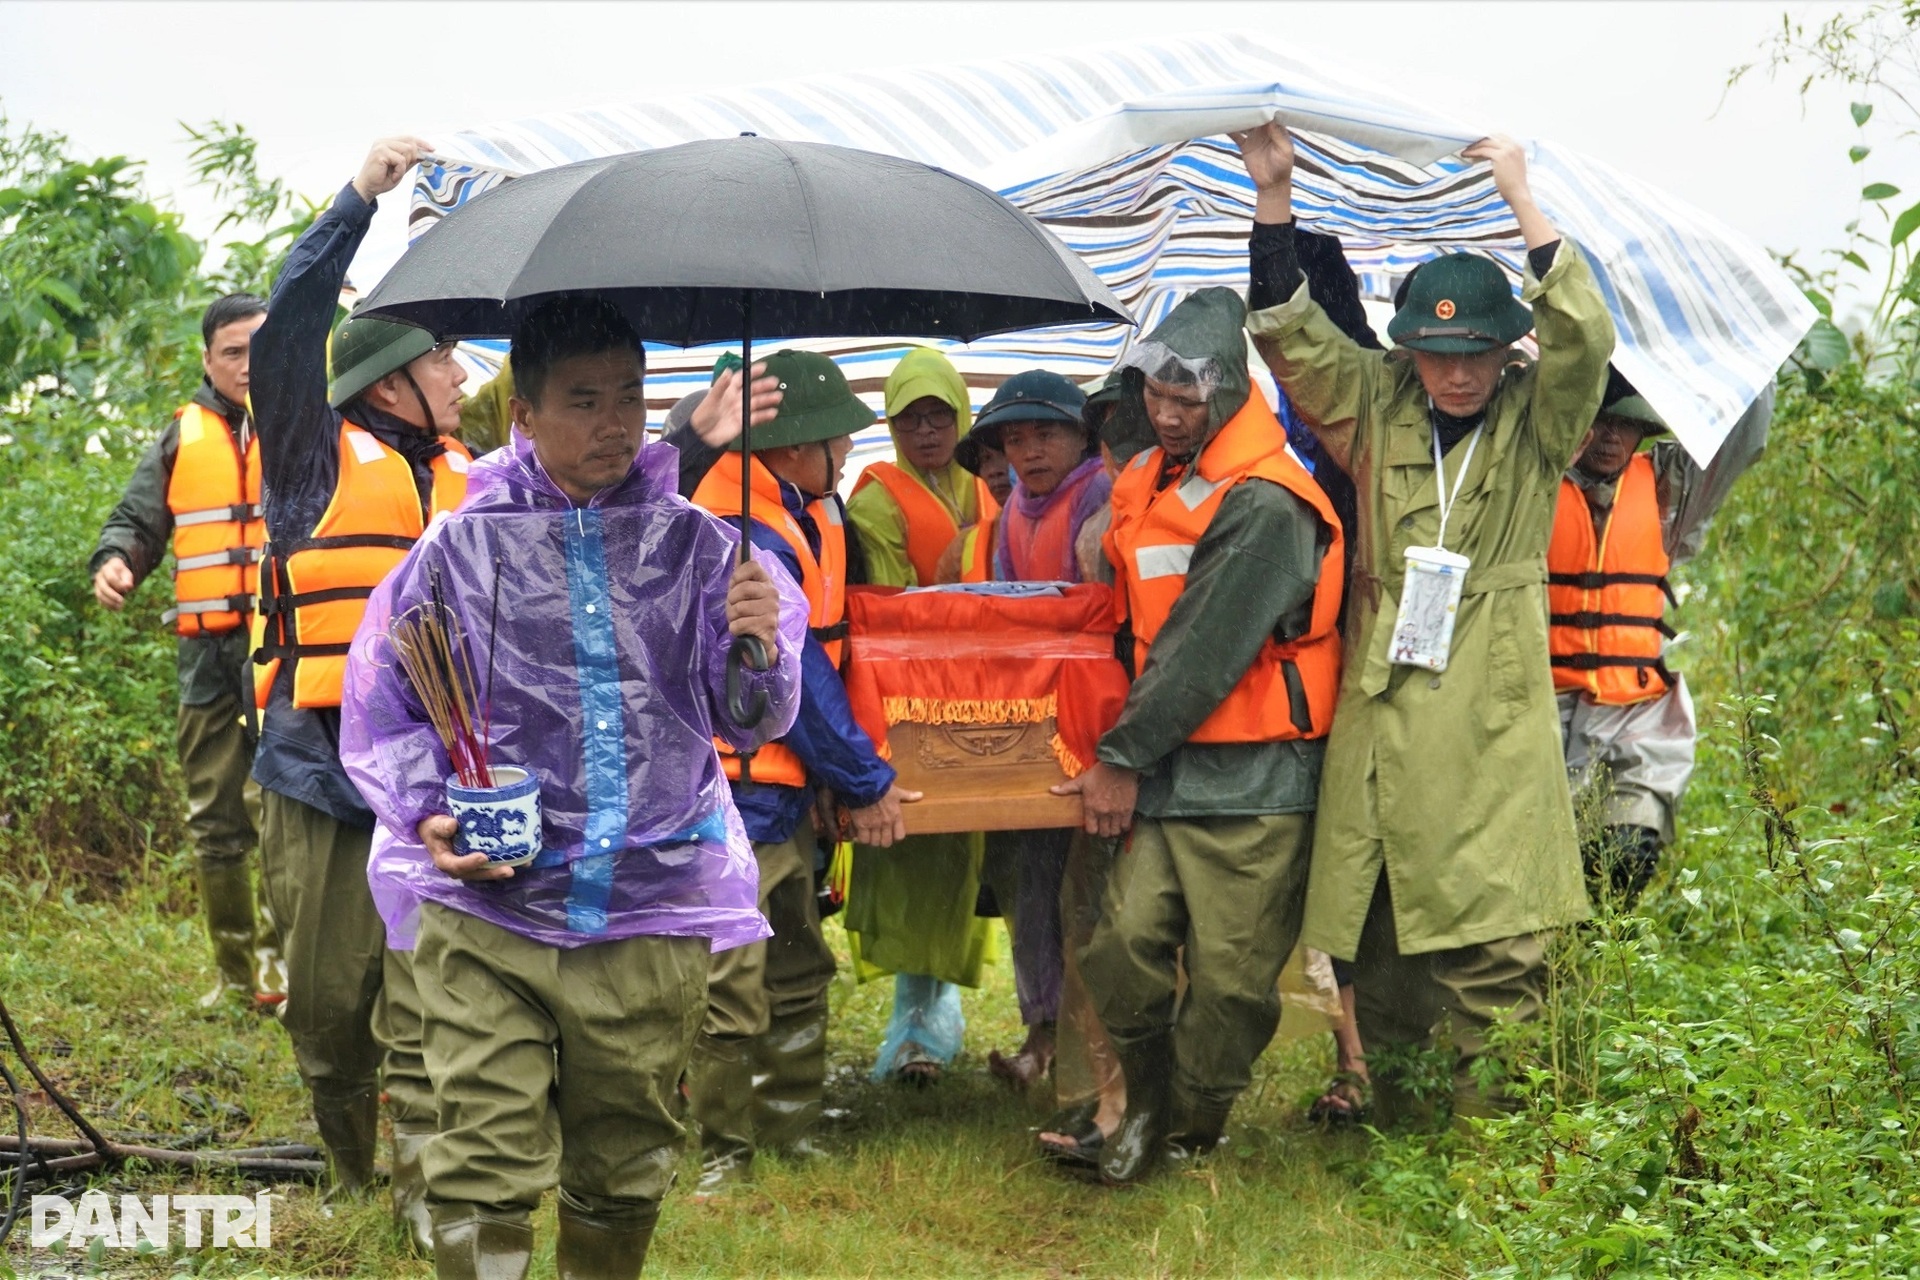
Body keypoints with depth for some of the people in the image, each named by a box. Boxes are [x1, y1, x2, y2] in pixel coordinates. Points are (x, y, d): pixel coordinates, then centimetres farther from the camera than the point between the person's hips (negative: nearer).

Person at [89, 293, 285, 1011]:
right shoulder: (184, 437, 14)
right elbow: (138, 520, 17)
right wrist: (114, 561, -4)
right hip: (207, 652, 4)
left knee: (275, 803, -17)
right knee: (214, 820, 8)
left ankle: (278, 955, -9)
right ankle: (234, 973, 17)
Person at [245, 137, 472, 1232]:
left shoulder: (471, 485, 15)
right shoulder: (323, 456, 0)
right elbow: (290, 330, -14)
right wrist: (360, 201, -17)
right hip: (324, 770, -3)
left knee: (424, 1009, -6)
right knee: (329, 996, 6)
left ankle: (428, 1204, -6)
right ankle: (348, 1181, 25)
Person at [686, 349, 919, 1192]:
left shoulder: (805, 516, 11)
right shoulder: (747, 540, -20)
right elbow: (796, 681, -17)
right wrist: (865, 785, -9)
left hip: (781, 786, 11)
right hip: (733, 791, -11)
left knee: (798, 970, 17)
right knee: (730, 987, -6)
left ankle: (790, 1130, 26)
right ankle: (719, 1149, 3)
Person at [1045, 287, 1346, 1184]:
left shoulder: (1264, 507, -14)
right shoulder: (1146, 486, 14)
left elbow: (1206, 652, -15)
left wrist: (1123, 757, -10)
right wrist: (1124, 755, 15)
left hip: (1252, 782, -7)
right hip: (1164, 773, 7)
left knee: (1228, 976, -2)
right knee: (1123, 949, -1)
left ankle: (1187, 1139, 12)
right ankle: (1147, 1112, 13)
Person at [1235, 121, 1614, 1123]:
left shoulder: (1536, 421, 5)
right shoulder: (1376, 408, 11)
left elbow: (1586, 336, -11)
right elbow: (1288, 330, 7)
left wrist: (1522, 202, -12)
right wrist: (1274, 196, -2)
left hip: (1491, 718, -3)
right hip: (1380, 712, 3)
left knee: (1491, 947, -9)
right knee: (1369, 941, 4)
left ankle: (1489, 1122, -3)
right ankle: (1381, 1118, 14)